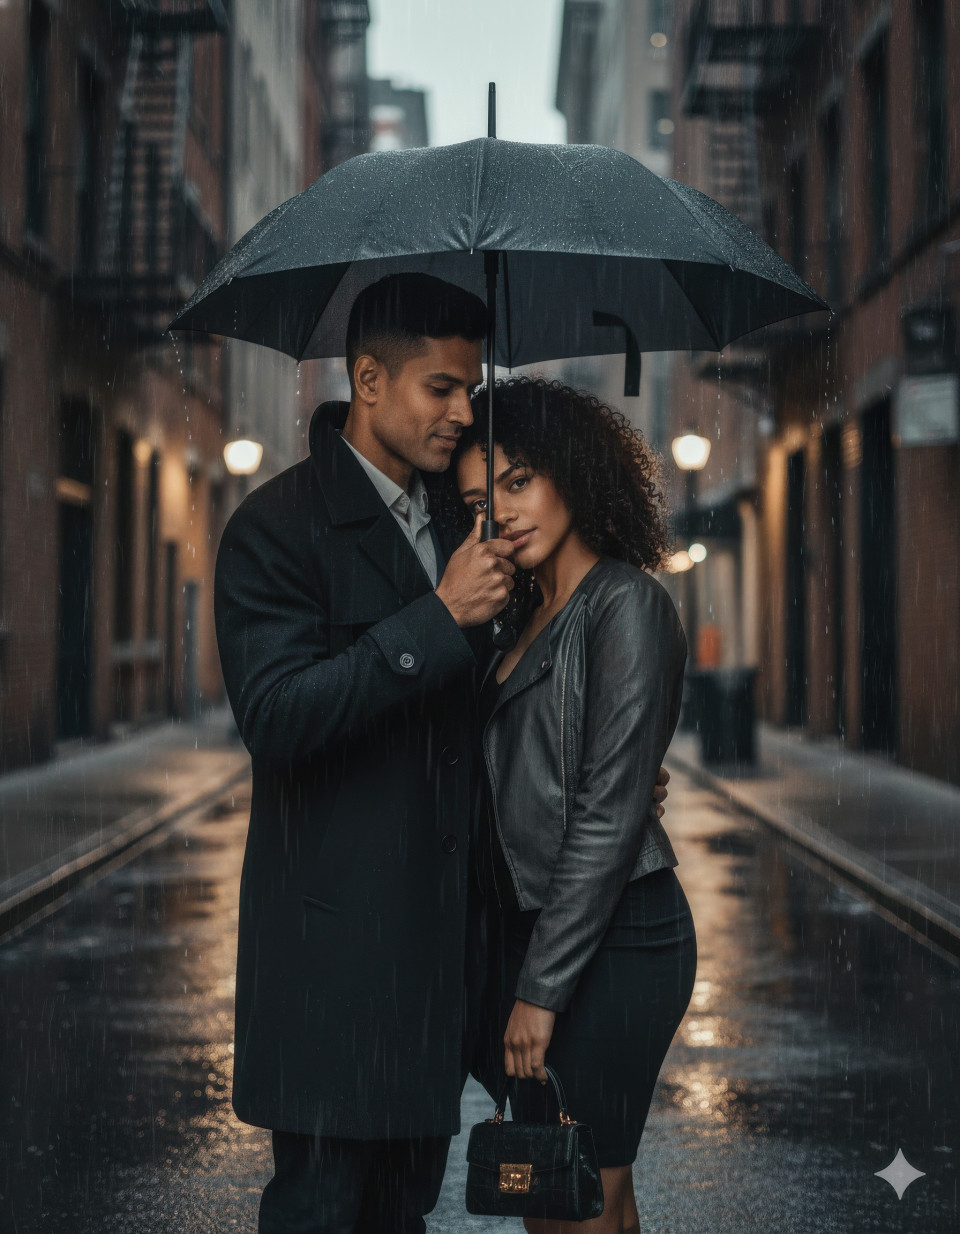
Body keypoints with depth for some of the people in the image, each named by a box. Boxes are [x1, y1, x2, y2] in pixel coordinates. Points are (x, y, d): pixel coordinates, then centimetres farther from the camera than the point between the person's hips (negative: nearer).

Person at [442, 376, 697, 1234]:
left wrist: (542, 987, -17)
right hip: (535, 925, 9)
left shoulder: (626, 606, -13)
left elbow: (609, 815, -17)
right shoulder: (533, 613, 14)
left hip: (609, 938, -8)